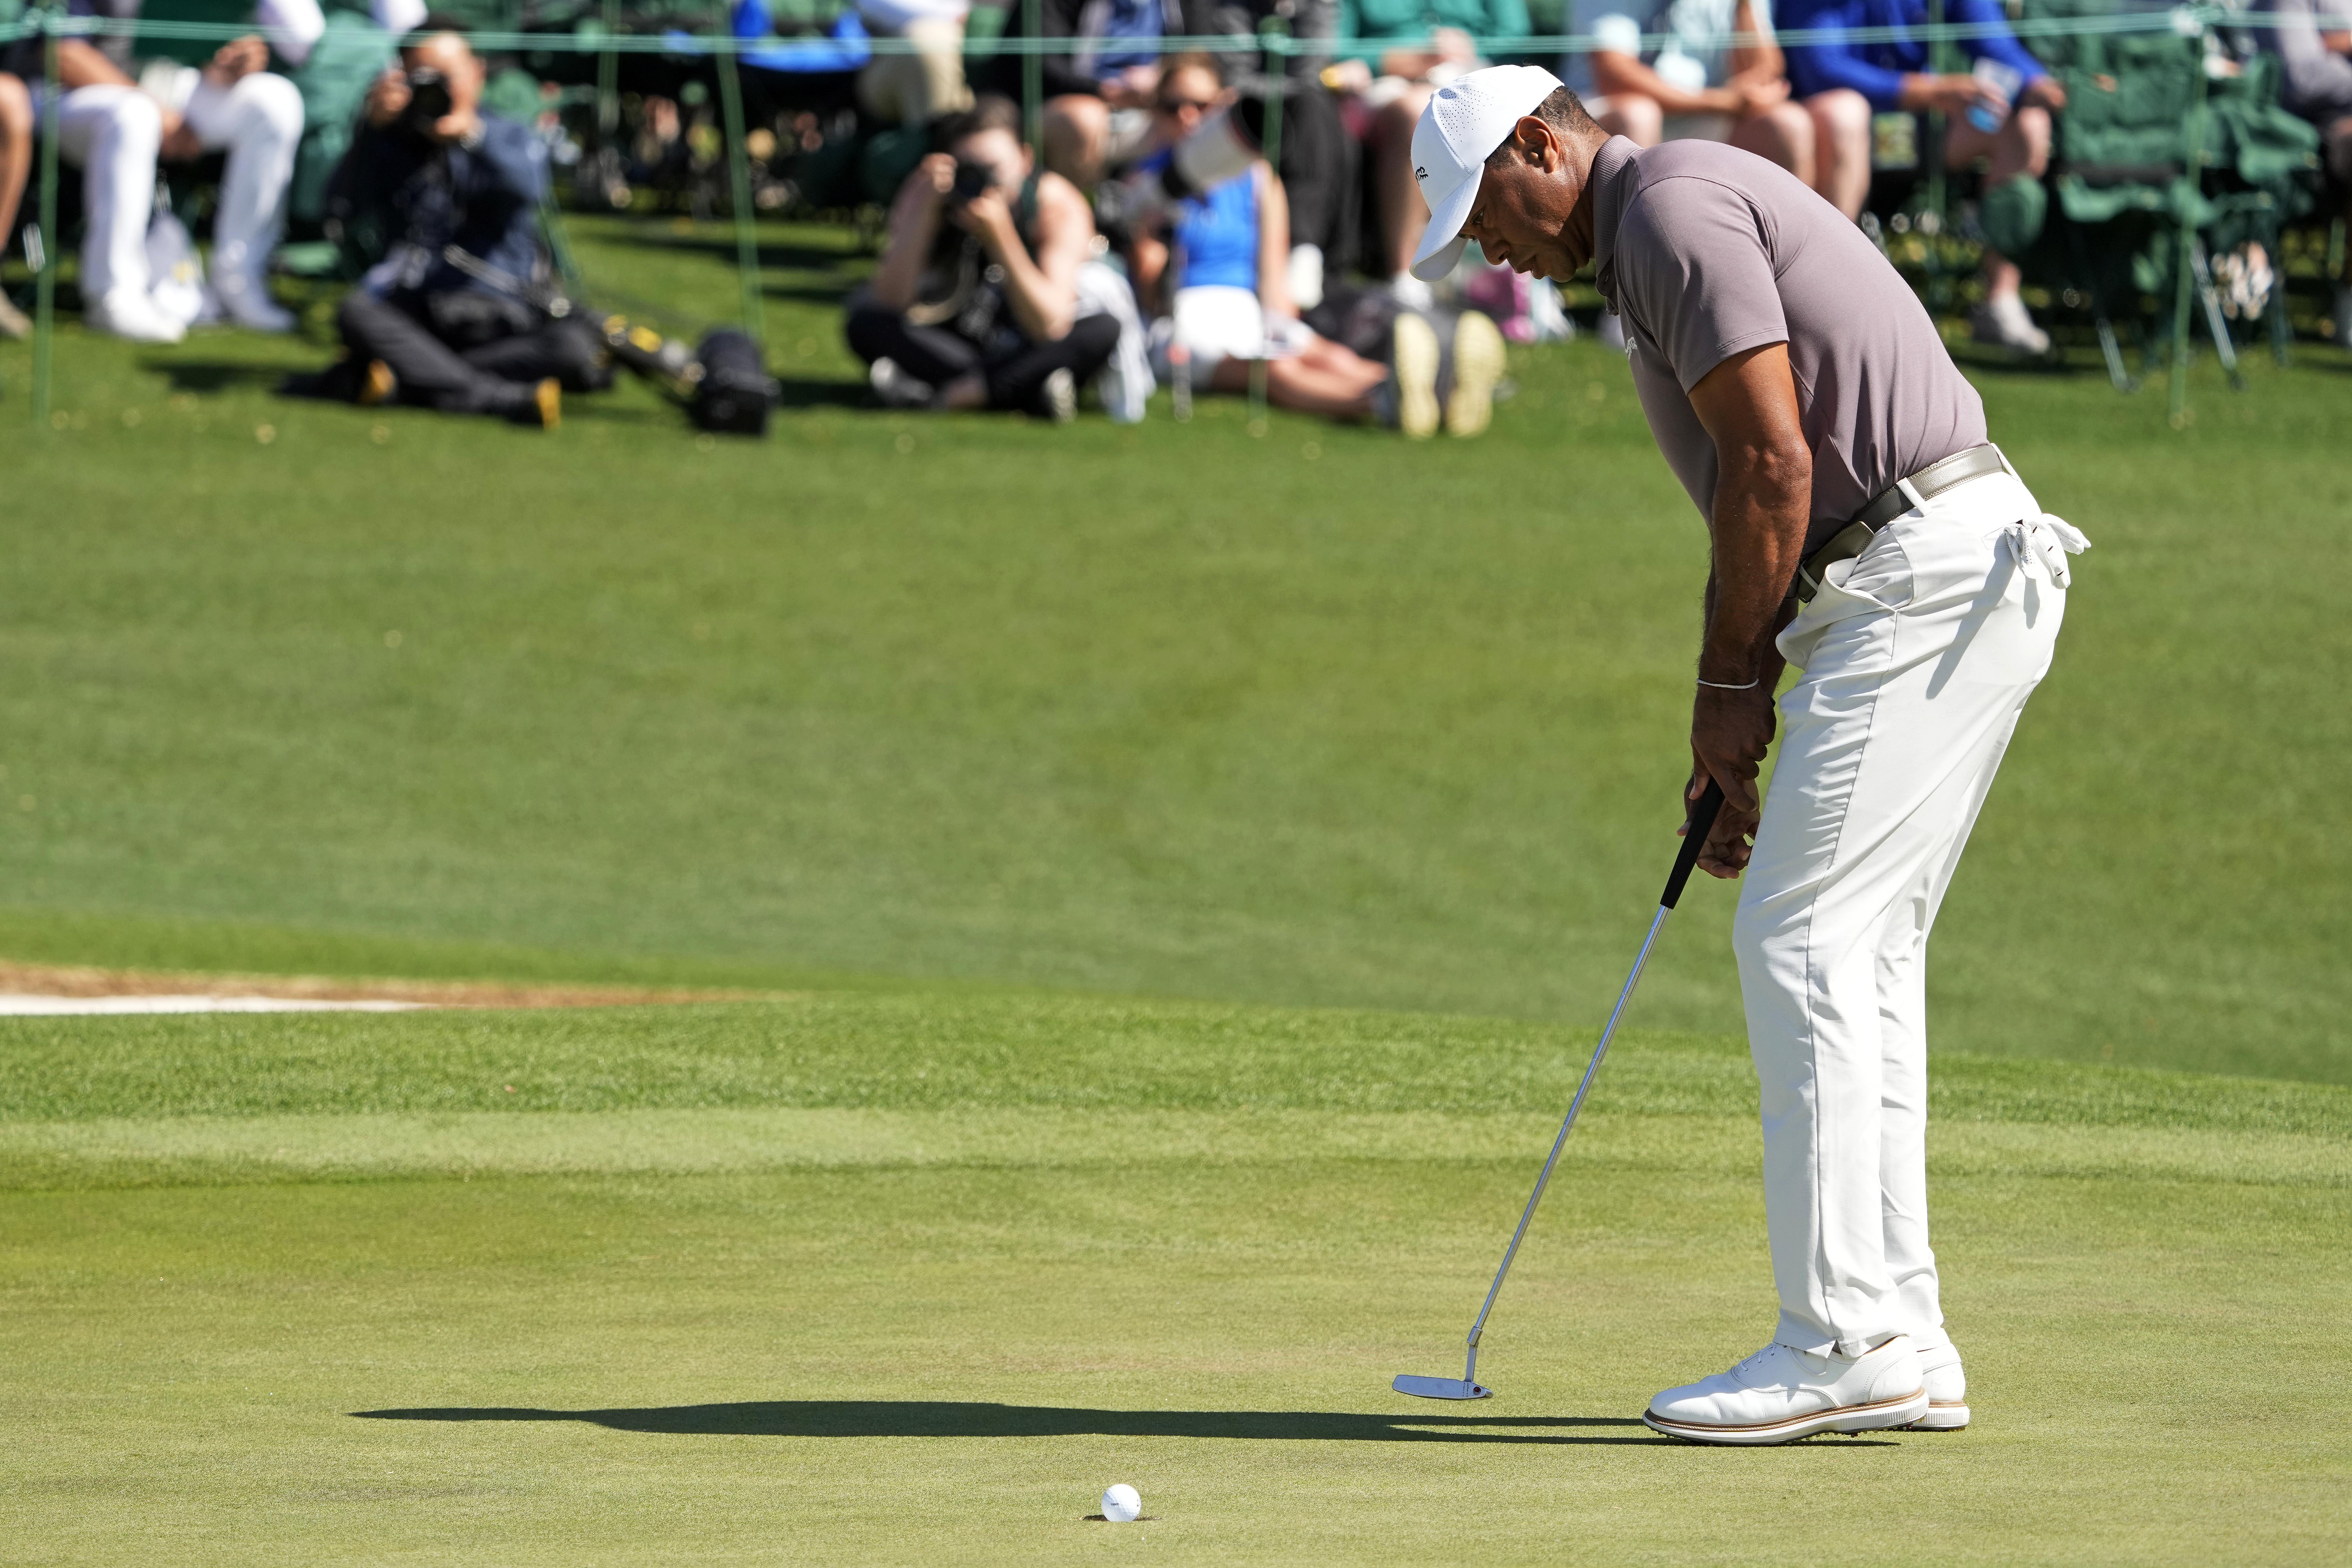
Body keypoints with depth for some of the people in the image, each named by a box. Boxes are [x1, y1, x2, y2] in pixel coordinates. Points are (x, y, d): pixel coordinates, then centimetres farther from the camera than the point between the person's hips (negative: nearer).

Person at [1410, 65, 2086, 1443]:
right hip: (1939, 577, 10)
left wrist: (1731, 686, -6)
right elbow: (1767, 498, 24)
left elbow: (1775, 467, -16)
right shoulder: (1666, 235, 23)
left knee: (1807, 940, -10)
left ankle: (1845, 1342, -11)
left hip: (1926, 583, -10)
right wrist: (1731, 748, 19)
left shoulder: (1675, 207, -9)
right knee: (1858, 954, 10)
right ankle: (1900, 1346, 11)